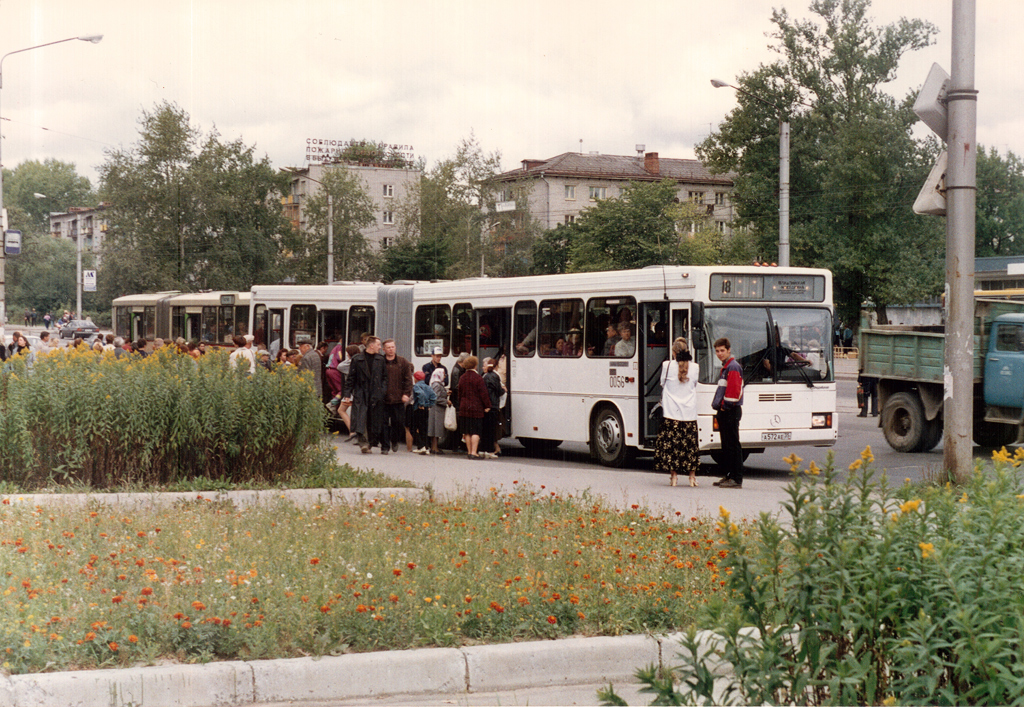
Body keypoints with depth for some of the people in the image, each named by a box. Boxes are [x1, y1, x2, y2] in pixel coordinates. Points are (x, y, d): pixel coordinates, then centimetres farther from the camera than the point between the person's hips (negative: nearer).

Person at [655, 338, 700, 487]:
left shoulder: (667, 365, -6)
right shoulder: (695, 367, 0)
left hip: (671, 412, -2)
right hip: (690, 413, 2)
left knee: (671, 443, 3)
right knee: (691, 443, 8)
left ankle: (673, 476, 3)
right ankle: (692, 476, 10)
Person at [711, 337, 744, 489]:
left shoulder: (733, 367, -13)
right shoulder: (725, 368, 19)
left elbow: (734, 390, -21)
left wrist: (725, 406, -14)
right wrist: (718, 404, 16)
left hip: (731, 412, -10)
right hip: (724, 412, 10)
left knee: (733, 446, -9)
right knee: (726, 445, 13)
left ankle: (737, 479, -8)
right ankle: (729, 476, 18)